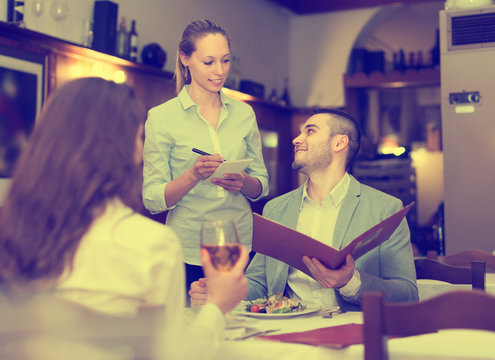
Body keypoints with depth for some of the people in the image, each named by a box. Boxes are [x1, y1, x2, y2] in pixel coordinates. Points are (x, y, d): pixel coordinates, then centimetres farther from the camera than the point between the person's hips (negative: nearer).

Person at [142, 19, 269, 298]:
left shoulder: (243, 113, 7)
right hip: (189, 253, -3)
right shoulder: (162, 117, -4)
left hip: (243, 246, 3)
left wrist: (243, 183, -11)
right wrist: (193, 175, -22)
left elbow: (262, 186, 11)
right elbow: (152, 200, -7)